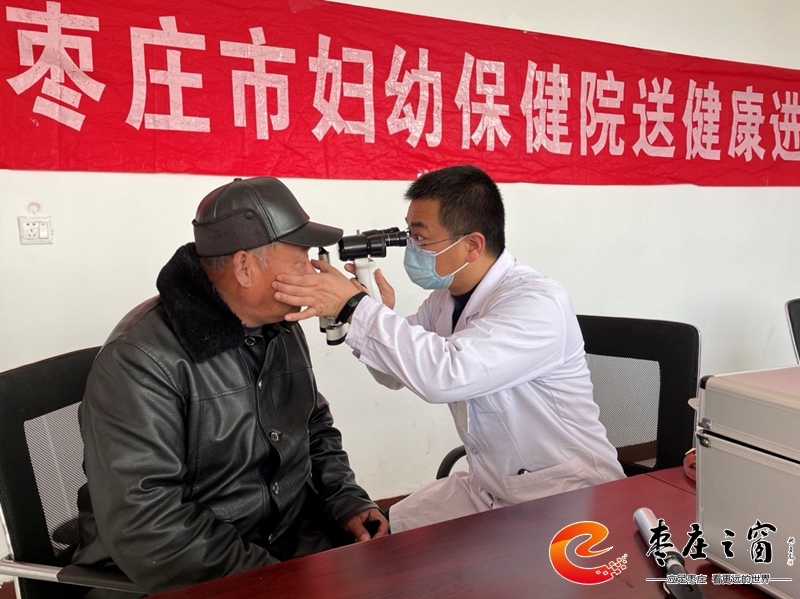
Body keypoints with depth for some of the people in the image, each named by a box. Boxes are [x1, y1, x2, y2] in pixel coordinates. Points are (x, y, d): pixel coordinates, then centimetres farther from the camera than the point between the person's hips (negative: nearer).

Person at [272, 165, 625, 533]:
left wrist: (353, 306, -31)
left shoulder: (537, 303, -25)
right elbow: (398, 373, 9)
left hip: (567, 494, -7)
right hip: (486, 488, 7)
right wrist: (382, 314, -11)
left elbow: (443, 375, -39)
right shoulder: (447, 295, 0)